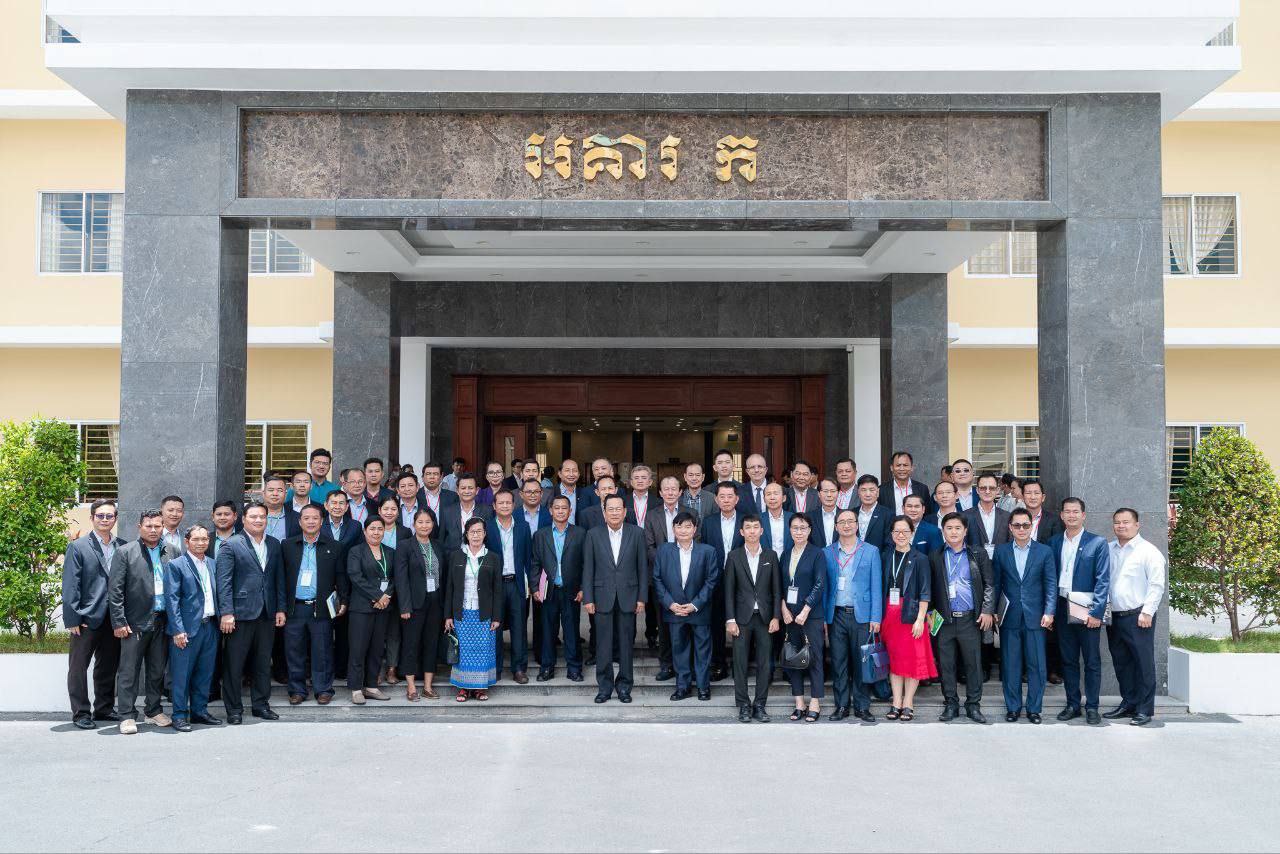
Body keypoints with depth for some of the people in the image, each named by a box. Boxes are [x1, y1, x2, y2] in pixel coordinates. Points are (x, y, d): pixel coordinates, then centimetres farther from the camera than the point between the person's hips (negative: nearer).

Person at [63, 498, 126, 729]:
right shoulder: (78, 547, -4)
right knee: (79, 666, 3)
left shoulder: (123, 547, 7)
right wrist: (72, 619, -13)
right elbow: (70, 585, -7)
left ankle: (104, 708, 25)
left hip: (113, 619, 4)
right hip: (87, 617, -4)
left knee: (108, 666, 13)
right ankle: (81, 713, 11)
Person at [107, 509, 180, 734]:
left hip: (162, 621, 4)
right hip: (136, 622, -4)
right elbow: (115, 590, -5)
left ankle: (154, 711, 23)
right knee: (129, 671, 0)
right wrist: (119, 622, -10)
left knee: (157, 670, 12)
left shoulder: (173, 552, 8)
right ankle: (127, 715, 6)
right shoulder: (125, 553, -2)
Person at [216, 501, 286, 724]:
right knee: (234, 664, 2)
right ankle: (234, 709, 11)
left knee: (263, 663, 12)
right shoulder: (231, 546, -4)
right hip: (241, 613, -5)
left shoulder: (274, 545, 11)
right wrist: (226, 613, -15)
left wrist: (280, 609, 7)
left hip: (267, 614, 5)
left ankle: (261, 704, 22)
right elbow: (223, 581, -9)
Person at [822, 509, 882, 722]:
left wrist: (875, 617, -4)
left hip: (861, 614, -1)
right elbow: (824, 587, 9)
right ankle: (842, 706, 11)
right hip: (836, 615, 1)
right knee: (838, 663, 3)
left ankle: (862, 706, 10)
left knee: (861, 662, 0)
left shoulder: (871, 552, 6)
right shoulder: (827, 553, 9)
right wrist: (823, 618, 2)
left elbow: (875, 587, 3)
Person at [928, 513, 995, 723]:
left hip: (970, 619, -1)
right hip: (944, 619, 1)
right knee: (946, 664, 4)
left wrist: (987, 610, -3)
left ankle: (973, 704, 12)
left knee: (973, 662, 2)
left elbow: (989, 584, 5)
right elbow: (930, 588, 11)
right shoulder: (935, 557, 8)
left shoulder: (978, 554, 6)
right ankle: (950, 704, 14)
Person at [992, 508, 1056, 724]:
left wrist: (1049, 612, -6)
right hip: (1009, 617, 1)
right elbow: (996, 583, 7)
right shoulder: (1001, 551, 6)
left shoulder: (1044, 552, 3)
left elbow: (1050, 584, 2)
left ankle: (1034, 708, 12)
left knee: (1036, 665, 2)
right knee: (1010, 665, 5)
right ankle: (1013, 707, 14)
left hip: (1035, 617, -1)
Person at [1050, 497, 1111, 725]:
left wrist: (1096, 612, -12)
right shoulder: (1054, 543, 9)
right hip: (1063, 611, 3)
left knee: (1092, 662, 2)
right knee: (1068, 661, 9)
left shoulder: (1097, 543, -2)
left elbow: (1103, 580, -6)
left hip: (1087, 612, -3)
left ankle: (1092, 707, 10)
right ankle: (1072, 705, 18)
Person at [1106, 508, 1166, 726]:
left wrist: (1147, 612, -13)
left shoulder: (1148, 551, -4)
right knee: (1121, 663, 12)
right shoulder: (1107, 550, 12)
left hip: (1138, 616, -6)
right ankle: (1128, 703, 23)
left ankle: (1144, 709, 3)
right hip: (1113, 616, 6)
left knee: (1143, 663, -3)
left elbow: (1156, 585, -8)